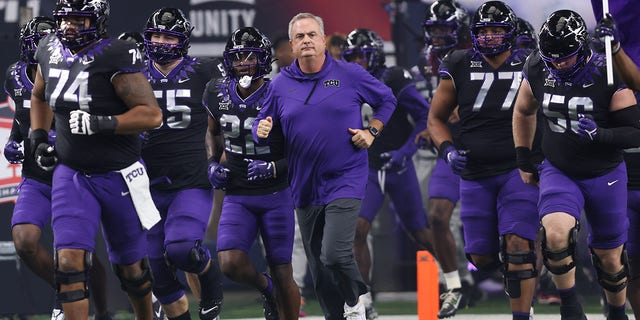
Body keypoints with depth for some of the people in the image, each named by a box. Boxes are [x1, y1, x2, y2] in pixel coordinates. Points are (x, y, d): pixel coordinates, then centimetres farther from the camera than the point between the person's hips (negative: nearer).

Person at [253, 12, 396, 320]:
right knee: (318, 266, 9)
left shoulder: (350, 75, -2)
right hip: (305, 187, 4)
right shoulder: (280, 84, 3)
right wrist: (262, 131, -12)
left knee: (335, 254, -19)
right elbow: (262, 125, 11)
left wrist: (371, 131, -1)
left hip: (344, 182, -4)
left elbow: (387, 100, 12)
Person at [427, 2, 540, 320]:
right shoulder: (459, 69, 2)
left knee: (517, 245, -17)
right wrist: (448, 150, -6)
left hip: (519, 170, -2)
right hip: (475, 174, 2)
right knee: (482, 257, 4)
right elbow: (436, 118, 11)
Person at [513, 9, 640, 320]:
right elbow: (523, 111, 14)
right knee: (555, 233, -26)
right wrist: (523, 158, 12)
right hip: (558, 173, 1)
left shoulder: (608, 75, -19)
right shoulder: (537, 72, -7)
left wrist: (599, 134, -33)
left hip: (605, 177, -1)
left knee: (609, 256, 10)